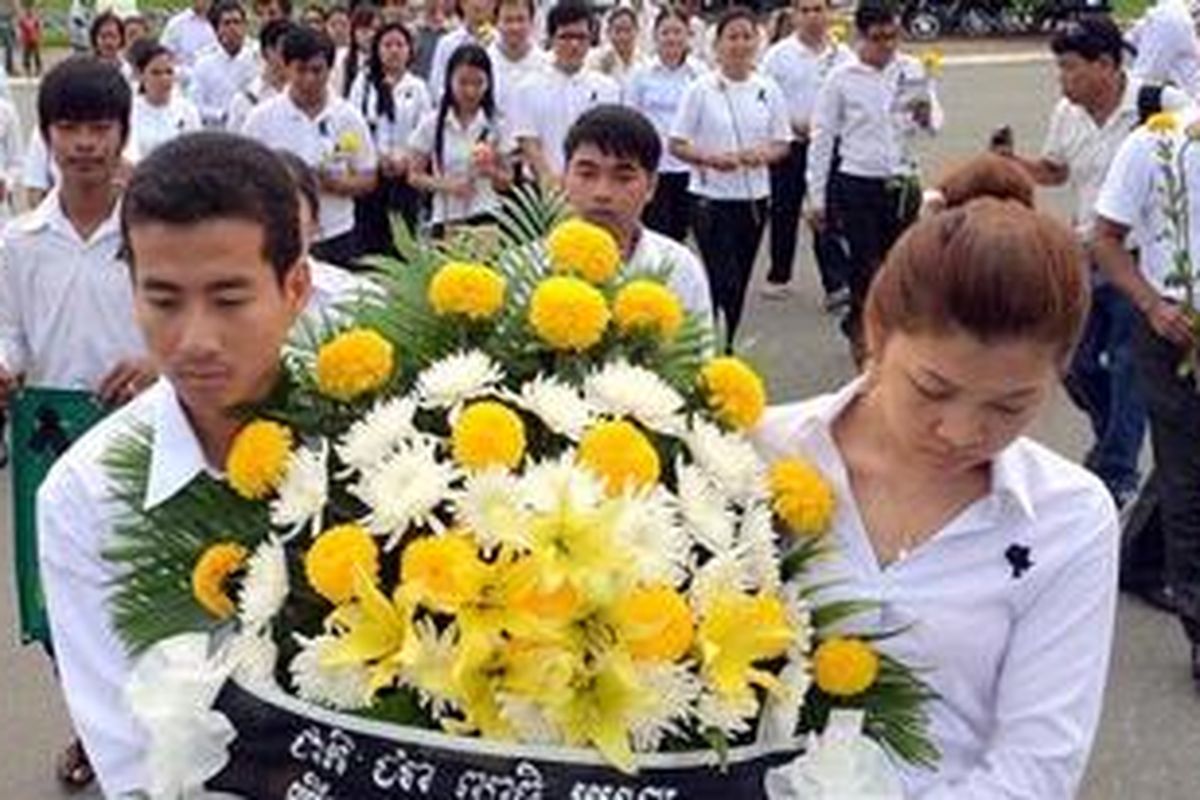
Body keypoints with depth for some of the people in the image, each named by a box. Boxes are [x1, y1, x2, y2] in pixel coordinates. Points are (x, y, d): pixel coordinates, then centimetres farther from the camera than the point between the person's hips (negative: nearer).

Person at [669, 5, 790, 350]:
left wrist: (763, 154, -14)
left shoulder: (768, 89, 4)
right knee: (725, 283, -11)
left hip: (754, 198, 4)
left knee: (739, 283, 10)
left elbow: (782, 143, 9)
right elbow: (677, 145, -4)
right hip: (712, 199, -4)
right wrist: (711, 158, -22)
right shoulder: (701, 89, -5)